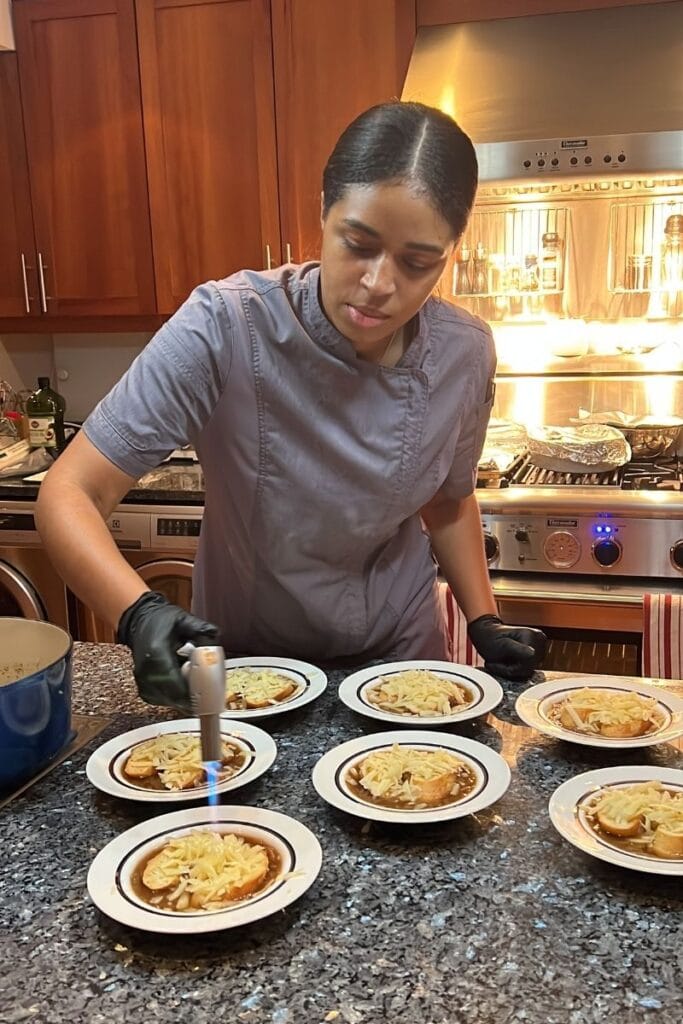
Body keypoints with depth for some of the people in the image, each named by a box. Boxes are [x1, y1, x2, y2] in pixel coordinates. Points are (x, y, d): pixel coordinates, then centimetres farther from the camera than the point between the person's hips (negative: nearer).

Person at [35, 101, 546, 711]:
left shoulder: (466, 354, -15)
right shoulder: (226, 327, -28)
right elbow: (70, 493, -26)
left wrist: (486, 623, -8)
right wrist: (140, 615, -43)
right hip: (240, 668, -2)